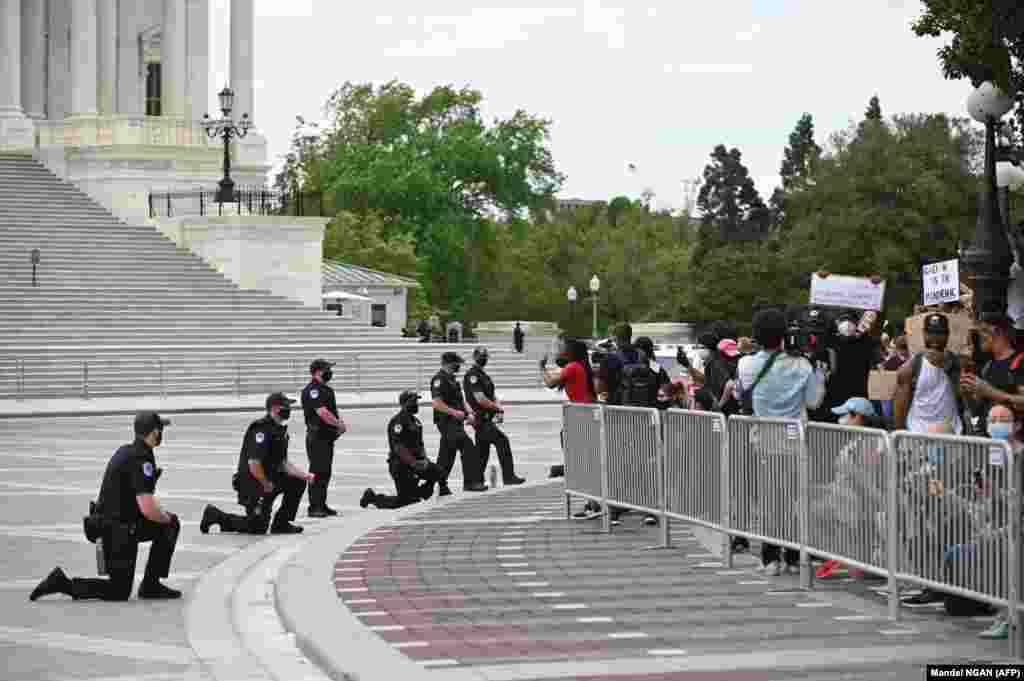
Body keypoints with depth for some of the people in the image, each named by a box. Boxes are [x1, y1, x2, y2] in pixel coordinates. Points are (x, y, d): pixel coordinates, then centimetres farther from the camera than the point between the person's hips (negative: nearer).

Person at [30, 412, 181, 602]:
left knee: (172, 524, 17)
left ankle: (151, 585, 17)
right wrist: (165, 517, -7)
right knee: (119, 592, 3)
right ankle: (63, 584, -3)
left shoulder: (125, 451, 8)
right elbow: (148, 509, -28)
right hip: (119, 533, -9)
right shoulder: (142, 460, -22)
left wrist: (164, 515, 17)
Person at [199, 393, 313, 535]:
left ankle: (281, 524, 9)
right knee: (258, 527, -7)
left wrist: (305, 475, 3)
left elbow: (283, 463, 15)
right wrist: (266, 485, -16)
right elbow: (253, 464, -27)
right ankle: (216, 515, 6)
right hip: (252, 483, -9)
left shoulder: (280, 430, 11)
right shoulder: (261, 429, -21)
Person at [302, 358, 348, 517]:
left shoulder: (327, 389, 17)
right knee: (317, 472, -8)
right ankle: (314, 507, -7)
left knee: (326, 472, 13)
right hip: (317, 437, -10)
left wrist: (339, 423, 7)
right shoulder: (312, 390, -15)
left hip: (328, 436, 10)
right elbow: (322, 412, -23)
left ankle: (322, 505, 20)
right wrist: (339, 424, -14)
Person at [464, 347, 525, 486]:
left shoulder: (483, 375, 21)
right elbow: (480, 399, -19)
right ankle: (509, 476, -18)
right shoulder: (472, 375, -11)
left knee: (483, 451, 11)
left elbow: (491, 394, 20)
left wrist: (499, 407, 0)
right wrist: (497, 407, -10)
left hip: (486, 419, 10)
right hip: (481, 418, -10)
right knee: (502, 440, -16)